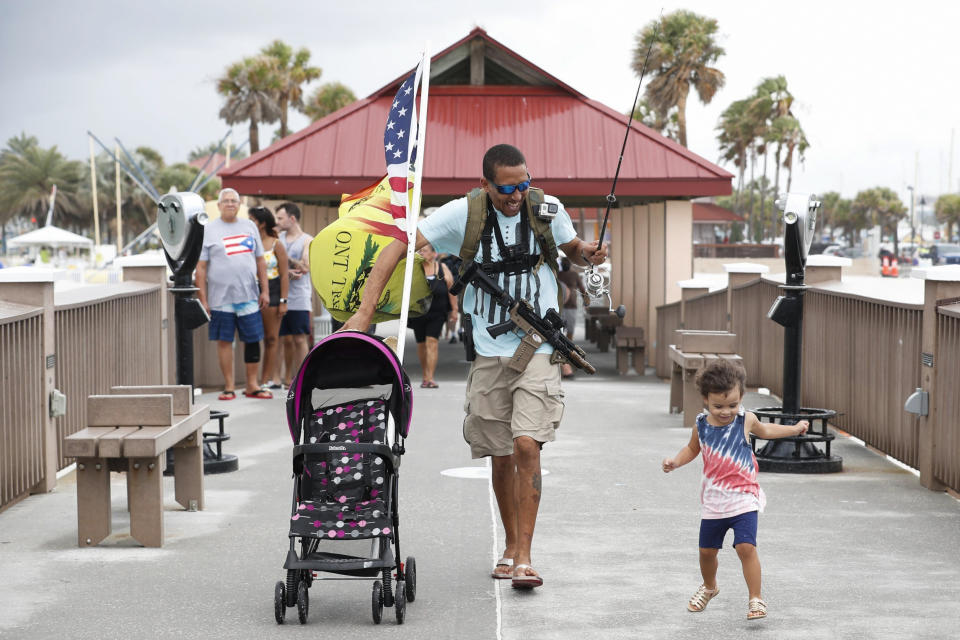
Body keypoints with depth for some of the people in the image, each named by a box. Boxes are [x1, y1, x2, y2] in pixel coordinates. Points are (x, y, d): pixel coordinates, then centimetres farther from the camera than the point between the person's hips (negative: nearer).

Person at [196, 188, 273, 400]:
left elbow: (260, 261, 16)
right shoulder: (208, 230, 2)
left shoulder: (249, 227, 12)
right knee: (224, 341, 1)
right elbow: (201, 267, 0)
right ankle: (229, 387, 8)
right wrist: (203, 300, -6)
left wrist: (265, 290, 9)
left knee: (253, 340, 4)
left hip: (248, 295, 3)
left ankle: (252, 385, 13)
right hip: (221, 297, -3)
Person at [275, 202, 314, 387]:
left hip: (299, 298, -3)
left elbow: (305, 267, -9)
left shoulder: (307, 241, 2)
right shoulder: (278, 239, 14)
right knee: (286, 339, 5)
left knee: (300, 339, -5)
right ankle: (287, 378, 13)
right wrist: (287, 272, -12)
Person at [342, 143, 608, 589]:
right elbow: (396, 249, -6)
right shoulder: (463, 214, -7)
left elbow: (573, 248, 18)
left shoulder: (547, 209, -3)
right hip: (488, 352, 1)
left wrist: (589, 253, -7)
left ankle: (524, 557, -13)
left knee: (526, 445, -16)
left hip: (538, 349, -1)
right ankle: (511, 546, 29)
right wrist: (364, 311, -14)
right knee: (501, 456, 8)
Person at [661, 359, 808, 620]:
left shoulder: (745, 420, -5)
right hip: (713, 500, 2)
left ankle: (756, 599, -8)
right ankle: (709, 587, 42)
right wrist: (675, 461, -1)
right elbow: (692, 449, 17)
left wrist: (795, 428, 24)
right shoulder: (702, 425, -4)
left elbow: (765, 430, 19)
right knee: (707, 550, 12)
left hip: (743, 498, -2)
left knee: (746, 546, -18)